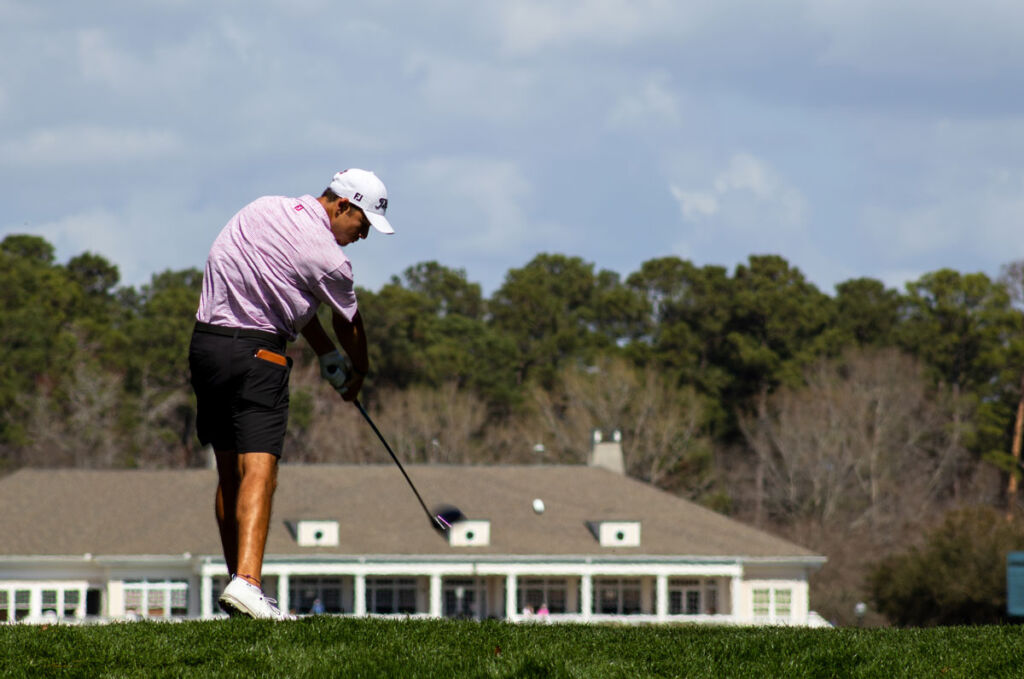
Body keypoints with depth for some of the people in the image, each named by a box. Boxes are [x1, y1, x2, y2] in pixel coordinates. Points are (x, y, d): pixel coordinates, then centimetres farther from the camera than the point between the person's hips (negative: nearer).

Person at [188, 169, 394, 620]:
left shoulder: (266, 209, 11)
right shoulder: (327, 256, -9)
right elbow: (348, 325, 10)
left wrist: (325, 353, 22)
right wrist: (358, 372, 29)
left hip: (205, 342, 8)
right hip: (256, 354, -8)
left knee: (229, 473, 13)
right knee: (259, 469, -15)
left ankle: (236, 582, 18)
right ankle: (246, 582, -30)